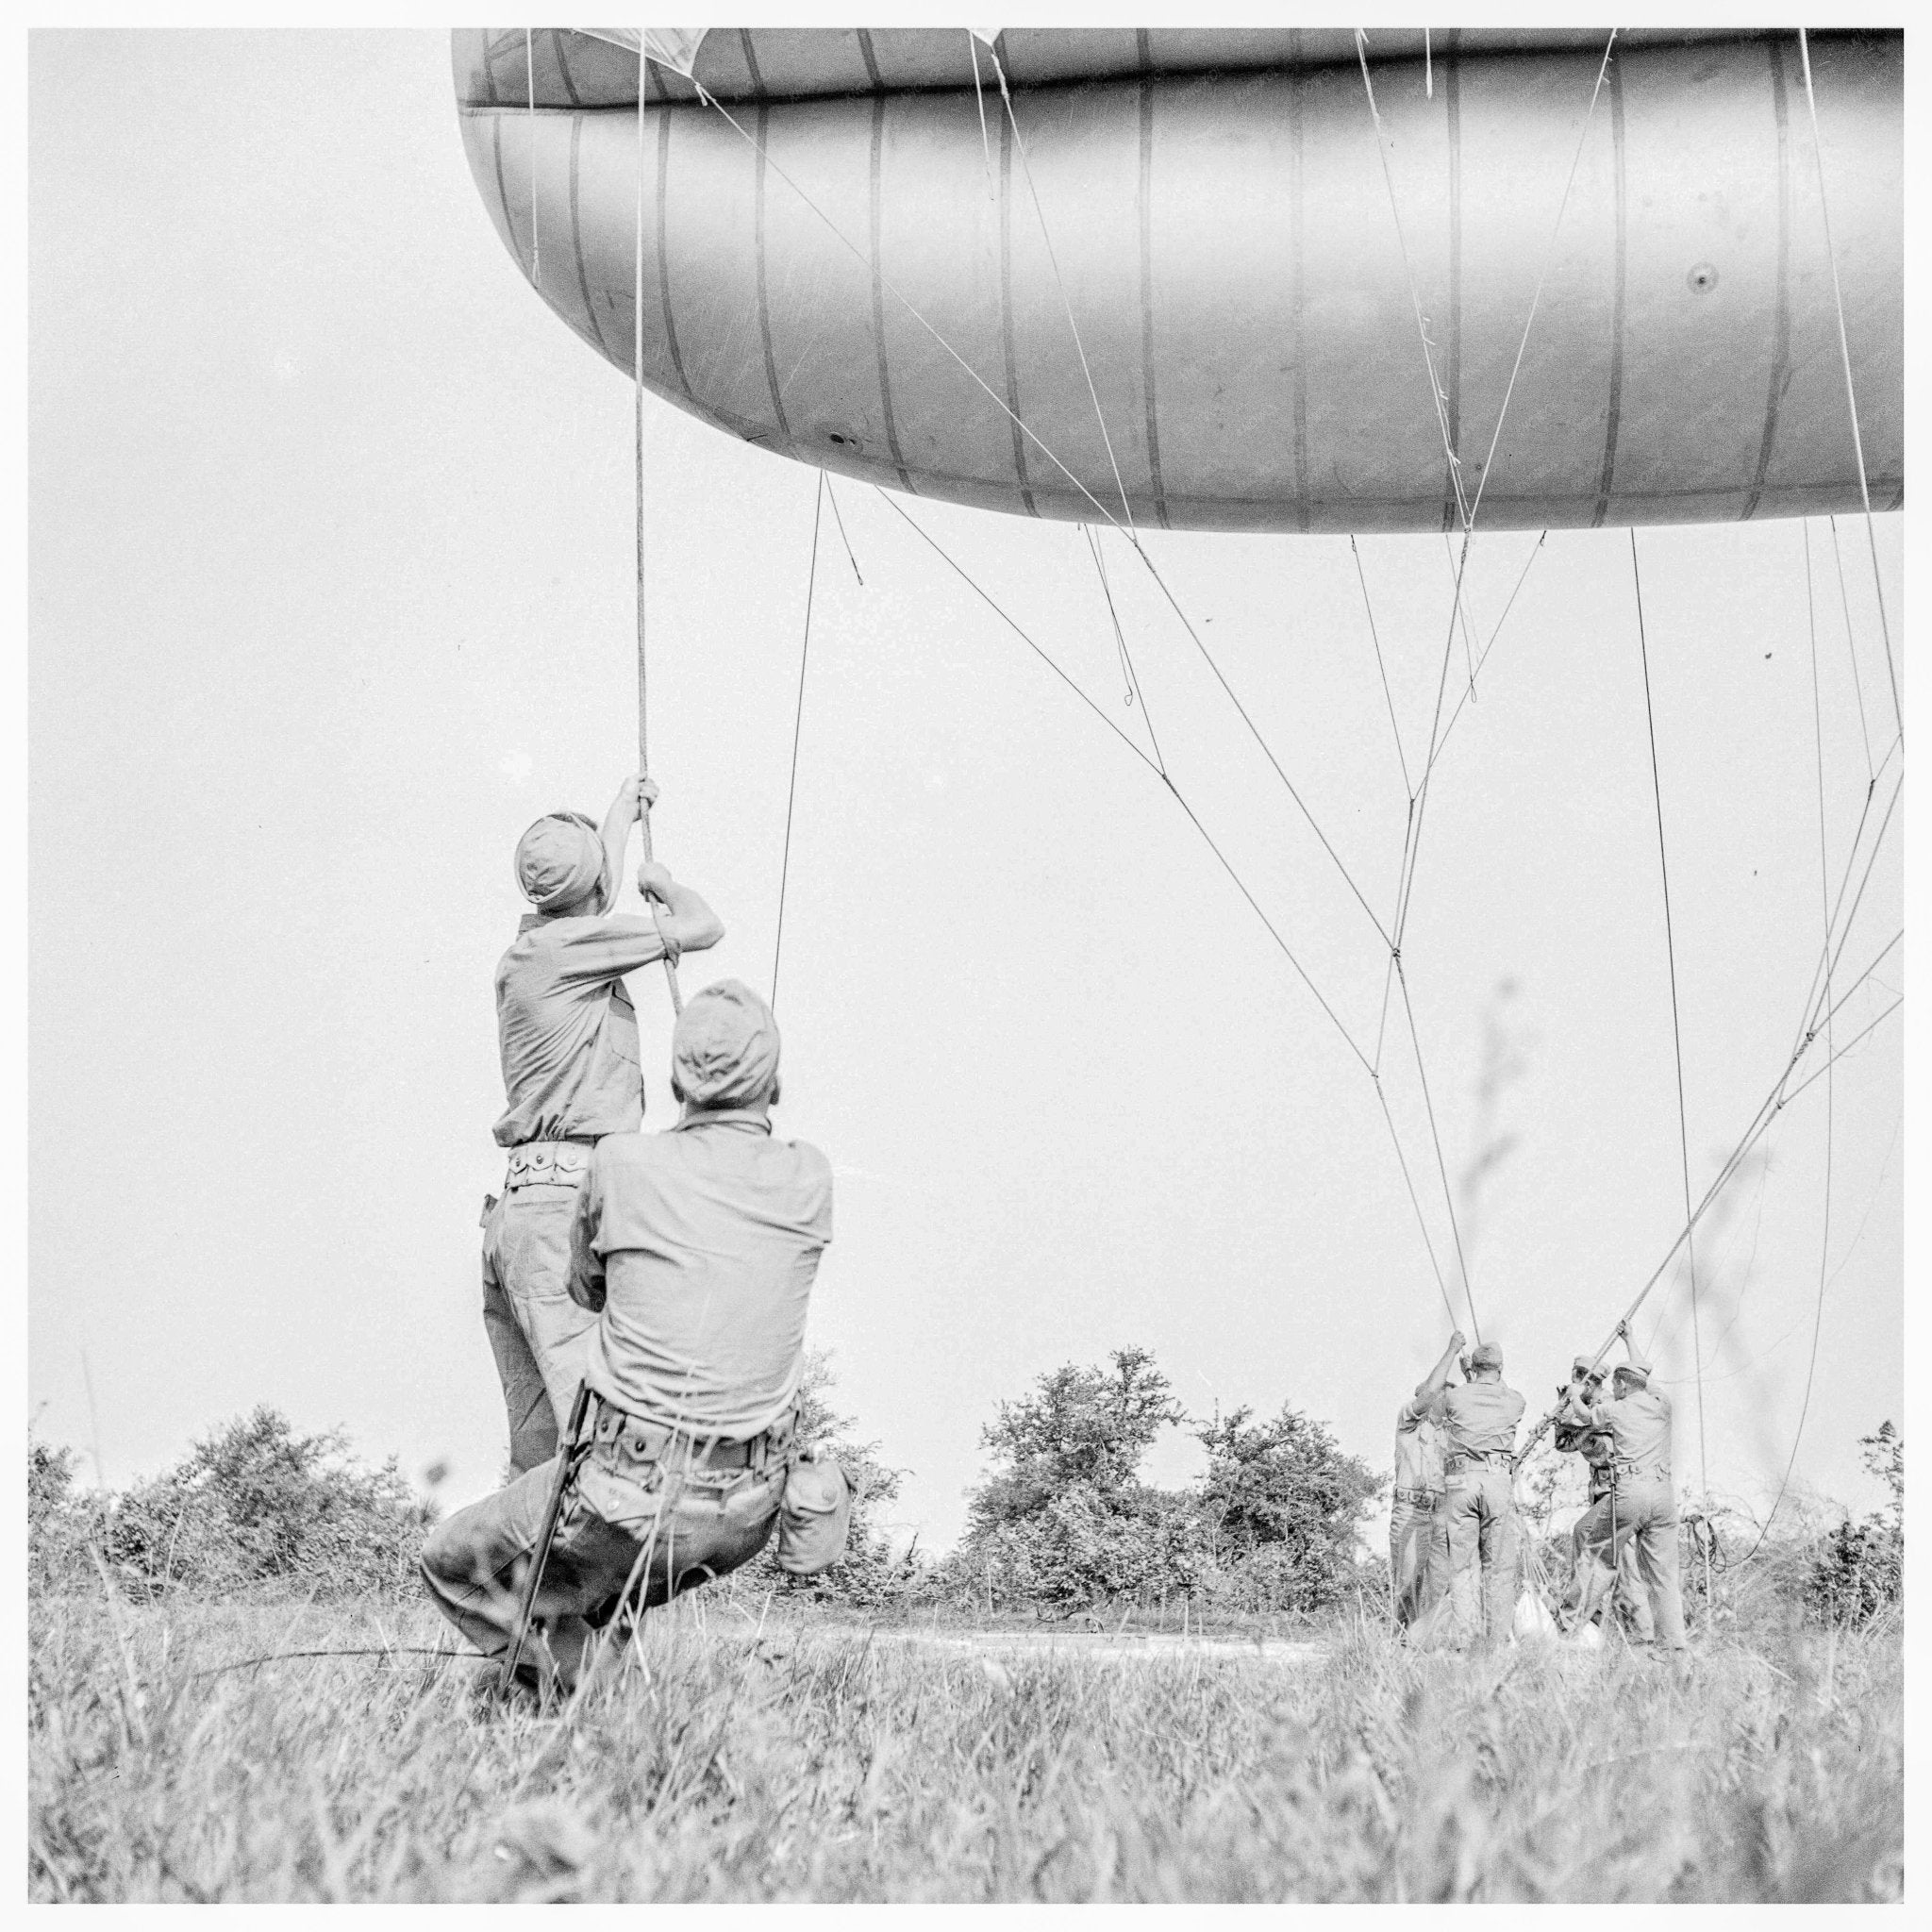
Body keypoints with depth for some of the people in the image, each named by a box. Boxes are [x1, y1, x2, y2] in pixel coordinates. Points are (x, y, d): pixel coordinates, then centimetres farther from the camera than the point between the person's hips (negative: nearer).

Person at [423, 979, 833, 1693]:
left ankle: (583, 1681, 3)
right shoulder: (808, 1181, -3)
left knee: (451, 1566, 17)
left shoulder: (623, 1164, -8)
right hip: (747, 1513, 5)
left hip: (634, 1493, -5)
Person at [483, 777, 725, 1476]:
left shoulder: (534, 949, 19)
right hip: (564, 1202, -10)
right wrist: (661, 881, 18)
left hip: (513, 1208, 10)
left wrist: (623, 810, 58)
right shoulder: (560, 945, -7)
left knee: (537, 1445, 7)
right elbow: (702, 928, -3)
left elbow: (592, 893, 41)